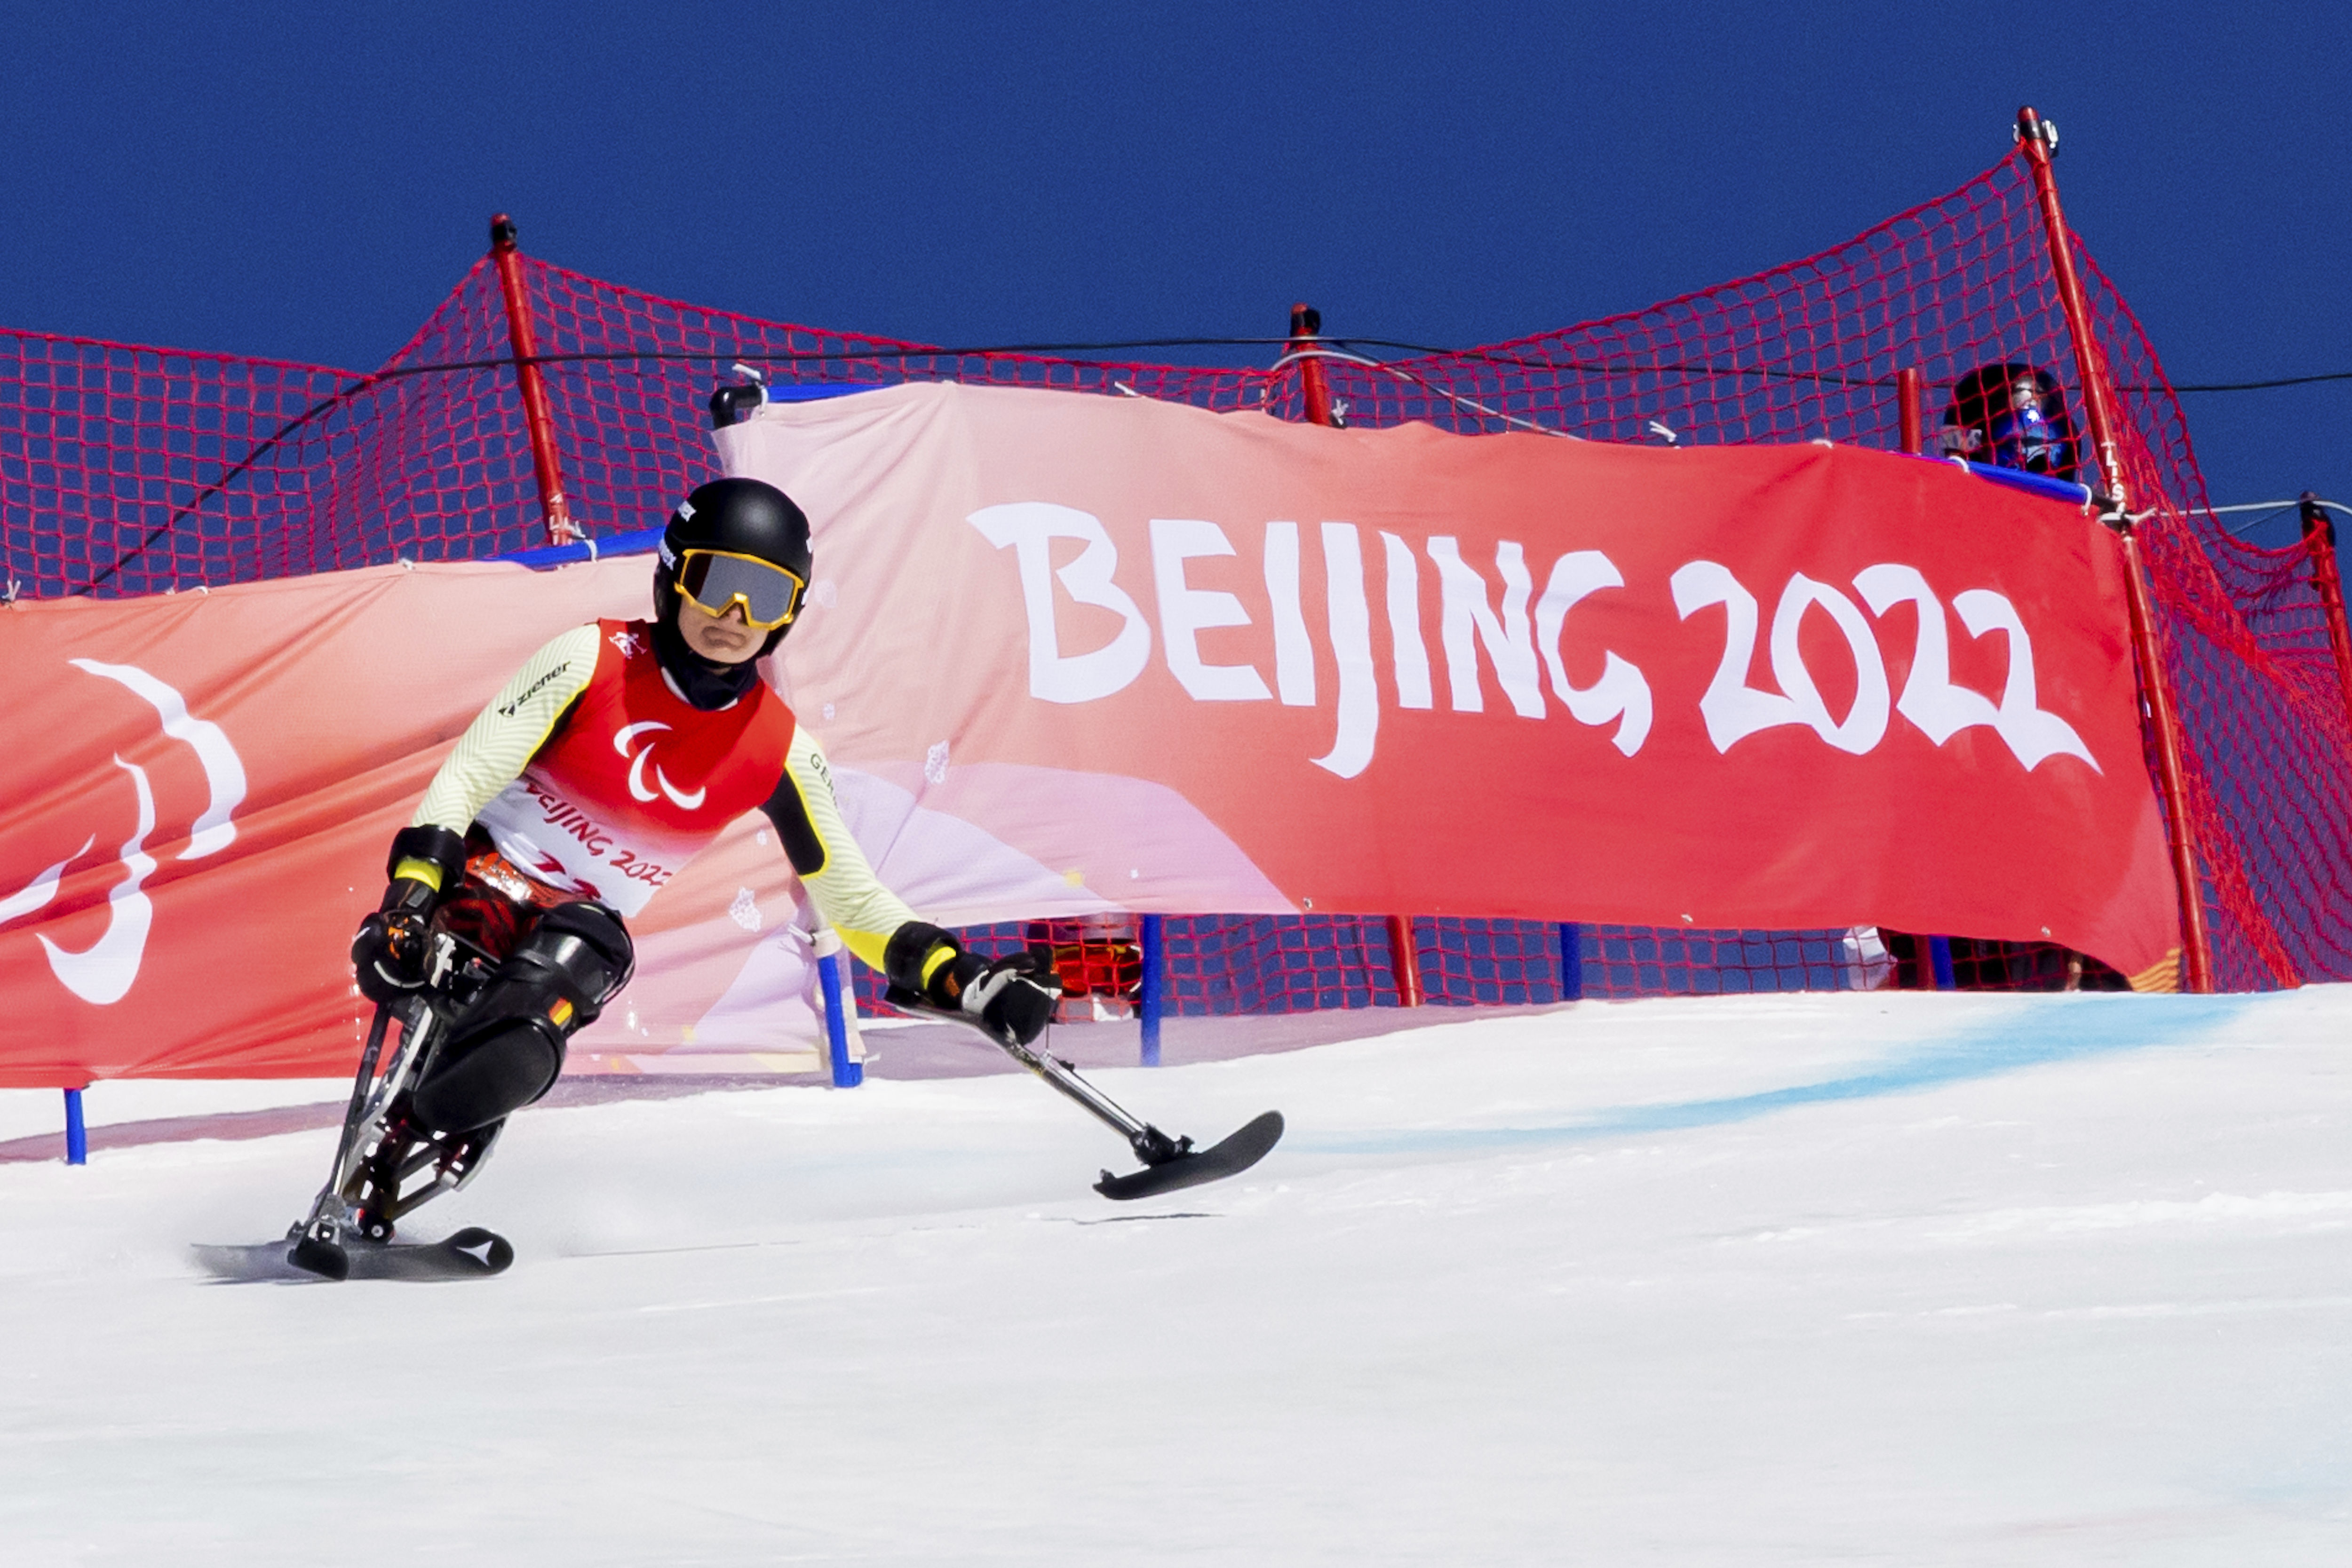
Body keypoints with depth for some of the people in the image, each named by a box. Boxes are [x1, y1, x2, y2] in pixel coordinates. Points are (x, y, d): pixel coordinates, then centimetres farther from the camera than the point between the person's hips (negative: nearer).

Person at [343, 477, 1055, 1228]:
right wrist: (409, 901, -28)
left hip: (589, 934, 2)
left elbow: (854, 901, 7)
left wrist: (962, 981, -8)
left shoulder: (780, 751, -1)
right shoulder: (591, 661, -10)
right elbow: (465, 776, -12)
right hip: (488, 876, -2)